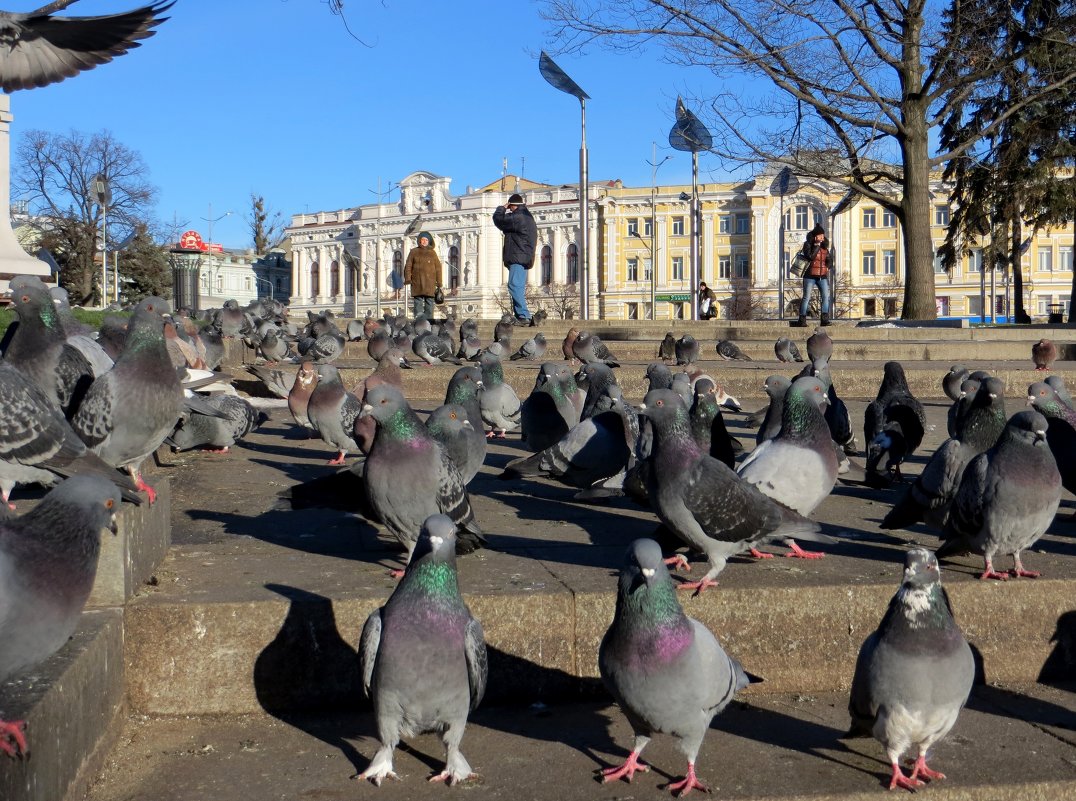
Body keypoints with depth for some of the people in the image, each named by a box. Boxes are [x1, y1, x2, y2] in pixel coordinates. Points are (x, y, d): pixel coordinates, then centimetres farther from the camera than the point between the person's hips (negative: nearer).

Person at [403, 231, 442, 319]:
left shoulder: (432, 253, 13)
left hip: (430, 283, 1)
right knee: (418, 303, -5)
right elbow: (408, 266, 8)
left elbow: (438, 267, 10)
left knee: (429, 302, -3)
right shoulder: (414, 252, 12)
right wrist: (407, 278, -4)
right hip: (417, 283, -1)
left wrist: (439, 282, 2)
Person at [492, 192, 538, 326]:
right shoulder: (528, 217, 21)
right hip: (524, 258, 11)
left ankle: (524, 316, -23)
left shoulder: (517, 218, -13)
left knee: (514, 286, -16)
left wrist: (502, 208, 8)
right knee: (519, 288, 12)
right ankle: (521, 316, 12)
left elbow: (498, 220, -8)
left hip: (517, 258, -11)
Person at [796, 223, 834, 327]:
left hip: (822, 276, 4)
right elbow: (810, 257, -20)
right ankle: (802, 320, 1)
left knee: (826, 296, -7)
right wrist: (817, 246, -17)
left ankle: (825, 319, -6)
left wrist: (828, 267, 4)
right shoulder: (808, 245, -4)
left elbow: (829, 260, 21)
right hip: (810, 276, -4)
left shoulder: (825, 246, 11)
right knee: (806, 297, -3)